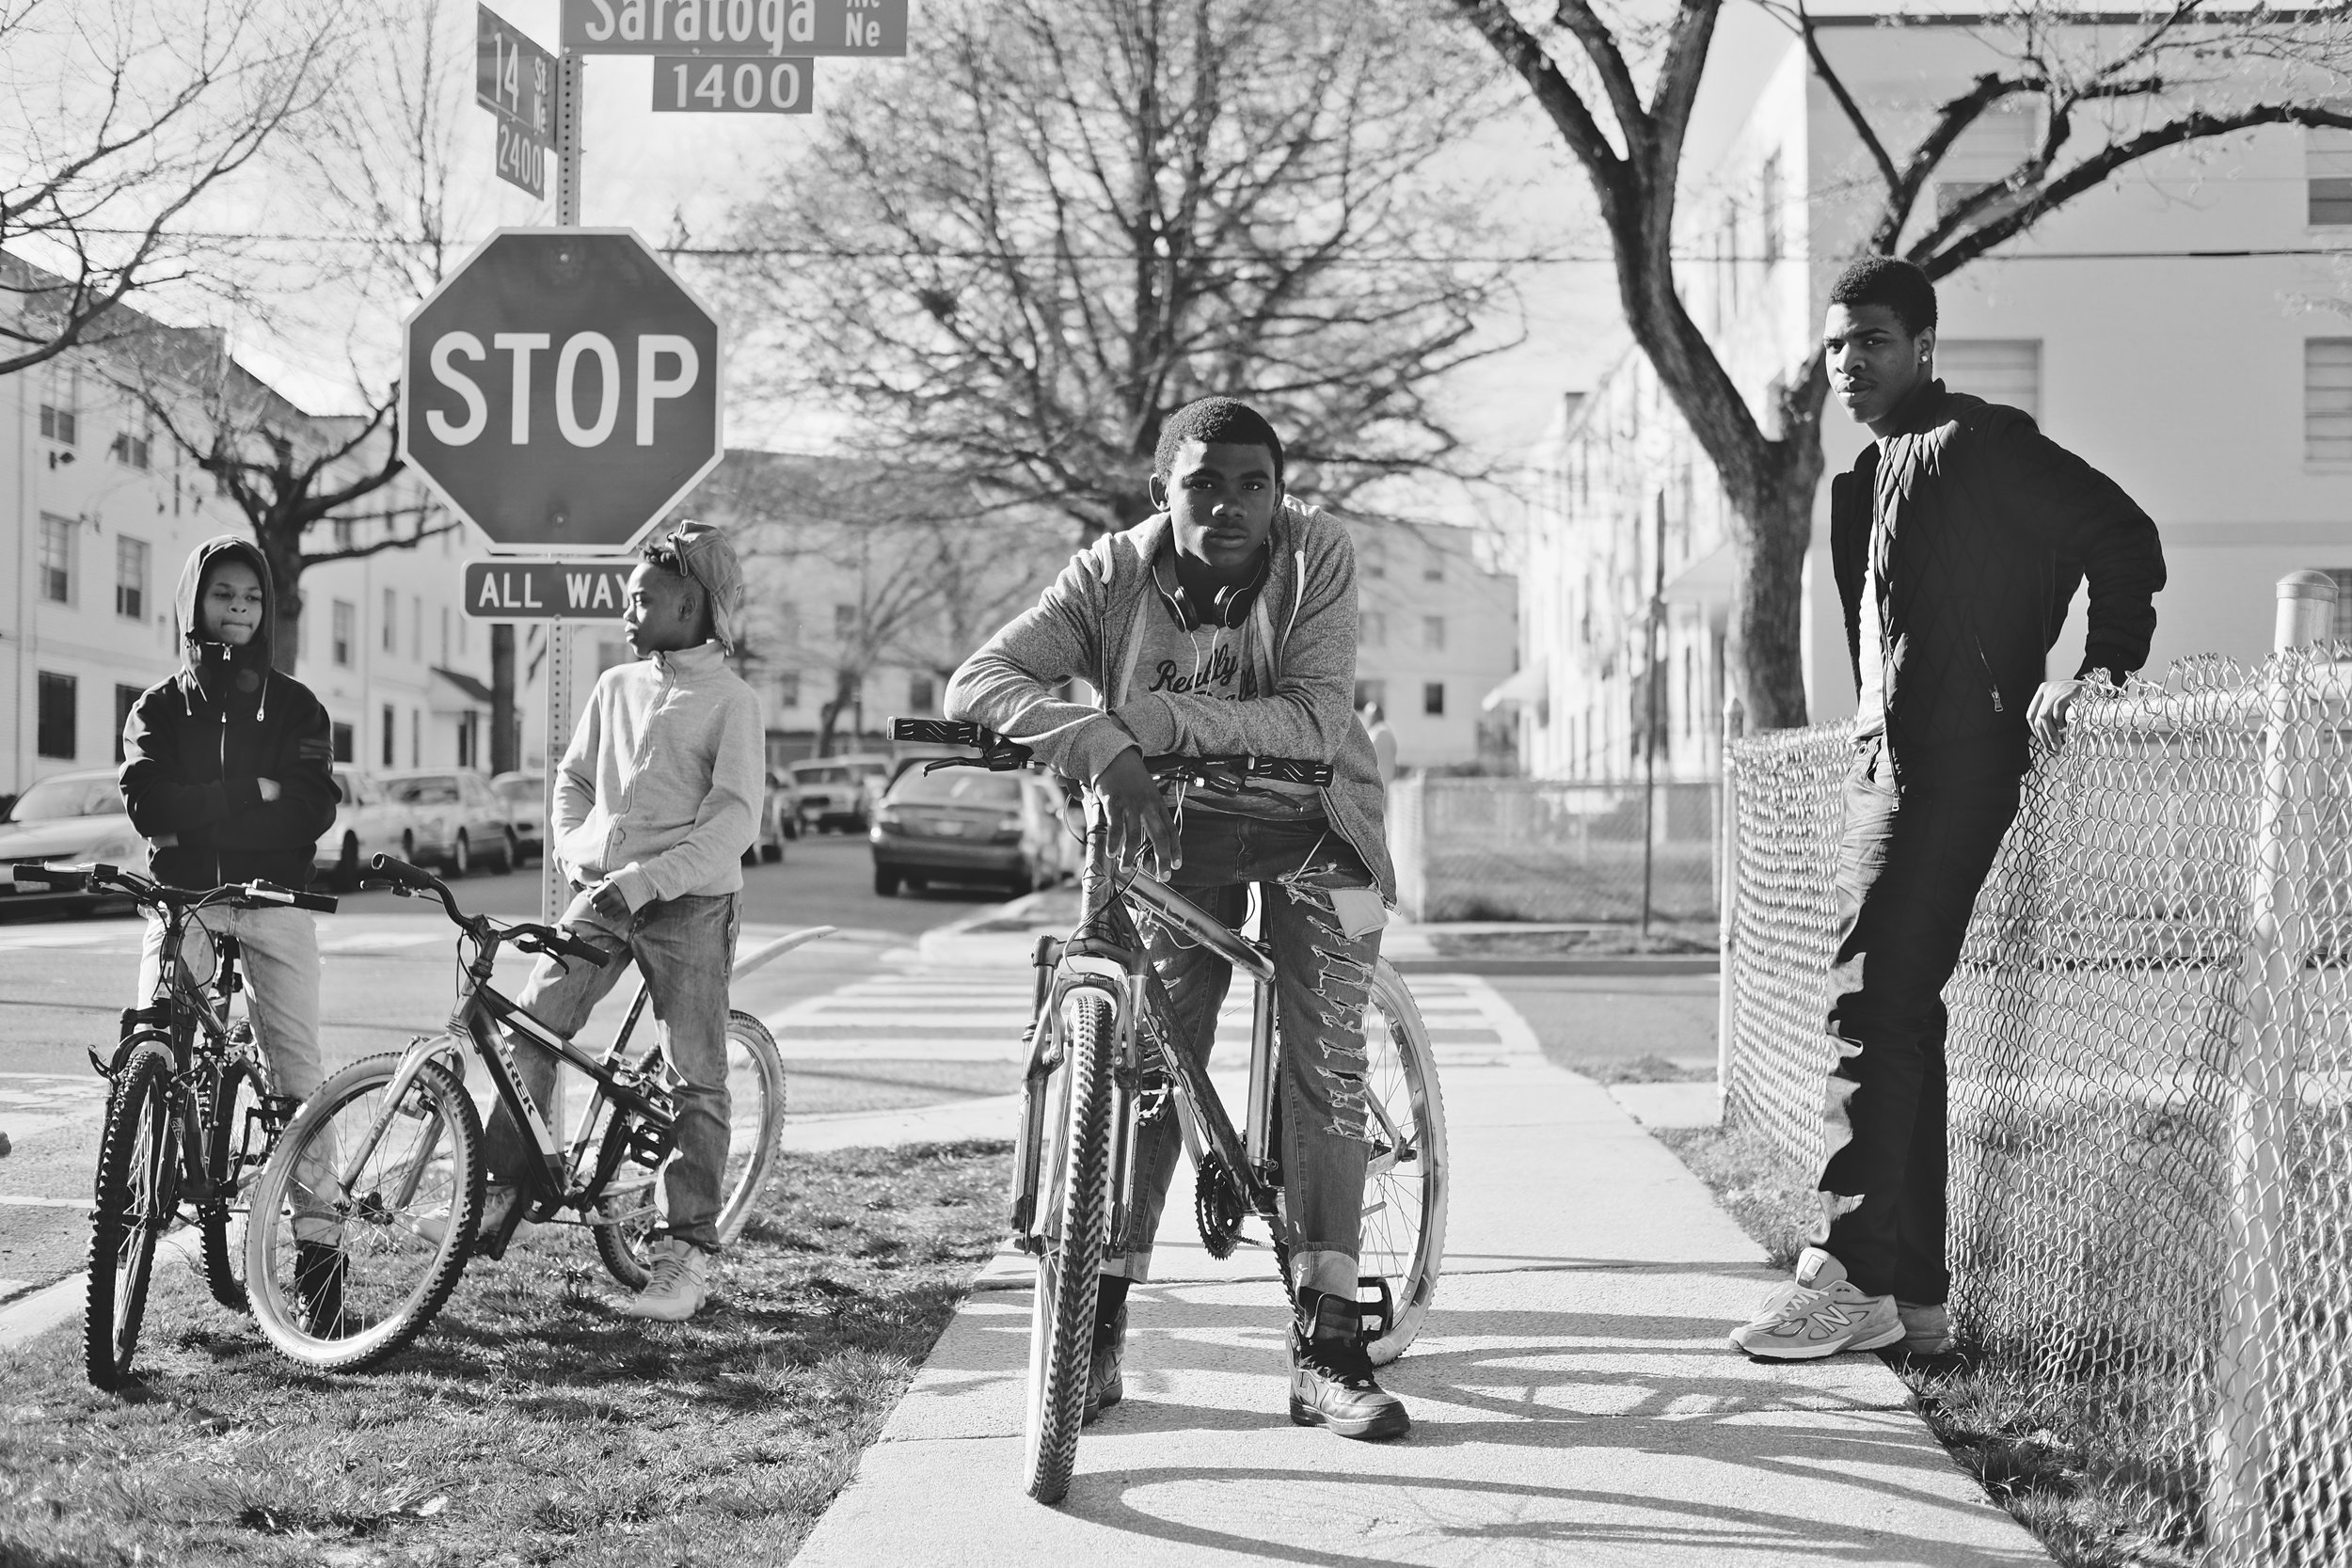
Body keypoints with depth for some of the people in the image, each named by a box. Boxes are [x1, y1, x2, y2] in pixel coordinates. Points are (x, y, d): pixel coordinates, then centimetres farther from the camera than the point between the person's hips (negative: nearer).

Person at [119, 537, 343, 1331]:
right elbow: (147, 804, -5)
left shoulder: (294, 706, 10)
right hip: (182, 899, 1)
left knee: (296, 1072, -7)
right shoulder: (159, 707, 12)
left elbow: (314, 810, -4)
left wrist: (197, 815, -9)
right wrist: (254, 796, -10)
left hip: (274, 902, -1)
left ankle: (316, 1245, -7)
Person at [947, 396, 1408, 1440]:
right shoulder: (1112, 576, -16)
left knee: (1325, 1066, -9)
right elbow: (977, 682, -27)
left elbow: (1315, 719, -29)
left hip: (1313, 827, -1)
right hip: (1174, 827, 1)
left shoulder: (1315, 553, -20)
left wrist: (1161, 716, -40)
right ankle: (1100, 1326, 5)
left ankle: (1325, 1351, -7)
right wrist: (1099, 746, -45)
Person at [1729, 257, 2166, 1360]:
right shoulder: (1869, 476, 20)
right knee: (1900, 1017, 8)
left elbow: (2124, 537, -9)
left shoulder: (1975, 442, -7)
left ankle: (1850, 1274, -15)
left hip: (1955, 762, -10)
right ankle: (1914, 1294, 12)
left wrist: (2100, 666, -14)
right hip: (1887, 762, 10)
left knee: (1874, 1002, -15)